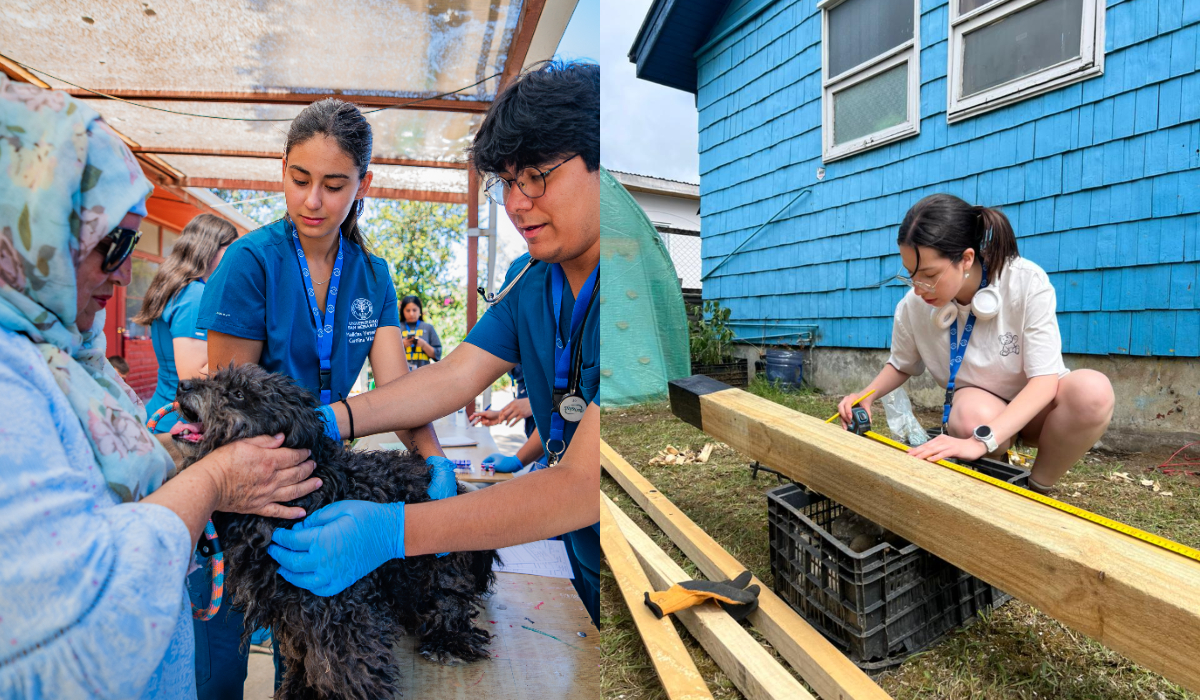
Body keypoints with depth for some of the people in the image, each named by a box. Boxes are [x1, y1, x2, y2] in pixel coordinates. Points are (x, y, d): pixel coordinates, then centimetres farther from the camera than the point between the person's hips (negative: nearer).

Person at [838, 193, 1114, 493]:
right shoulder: (912, 308, -15)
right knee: (973, 414, -38)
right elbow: (901, 365, 7)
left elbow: (1044, 379, -27)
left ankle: (1038, 490, -11)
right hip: (976, 403, 0)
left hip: (1034, 405, 0)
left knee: (1093, 389, -35)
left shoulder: (1027, 283, -23)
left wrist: (980, 441, -42)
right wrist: (866, 396, -16)